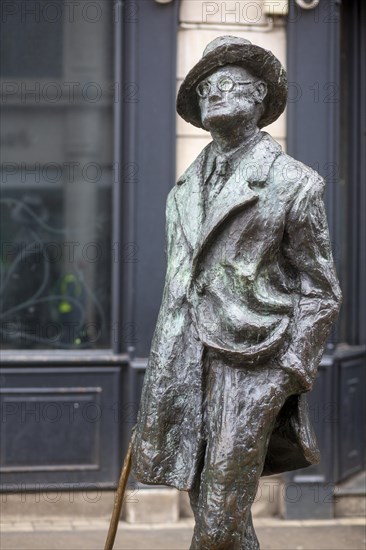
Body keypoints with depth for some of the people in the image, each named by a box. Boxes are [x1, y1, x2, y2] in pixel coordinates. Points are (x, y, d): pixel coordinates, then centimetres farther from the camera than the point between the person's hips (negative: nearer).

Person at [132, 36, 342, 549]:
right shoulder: (186, 189, 17)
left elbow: (320, 292, -1)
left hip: (248, 368, -6)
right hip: (184, 369, 6)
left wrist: (287, 378, -10)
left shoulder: (292, 182, -1)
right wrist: (159, 376, 17)